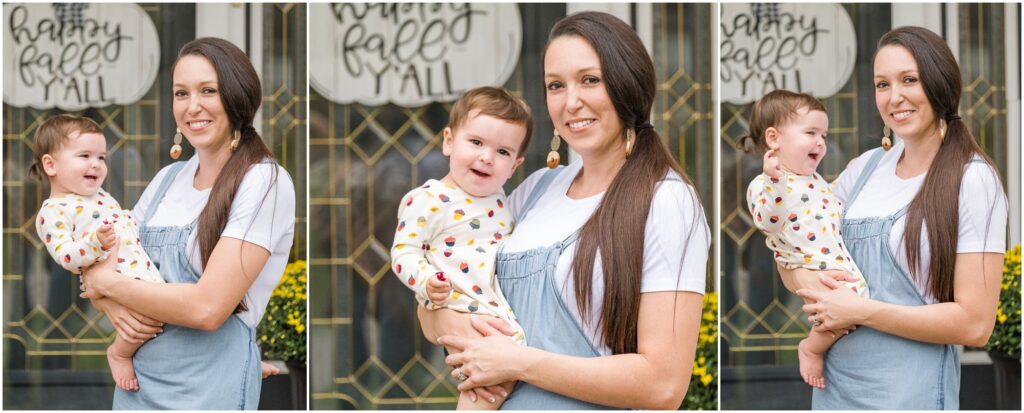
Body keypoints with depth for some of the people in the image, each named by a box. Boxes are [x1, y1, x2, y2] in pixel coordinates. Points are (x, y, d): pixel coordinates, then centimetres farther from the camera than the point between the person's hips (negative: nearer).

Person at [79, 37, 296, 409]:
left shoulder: (264, 182, -12)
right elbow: (96, 271, 11)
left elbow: (208, 307, -20)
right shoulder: (167, 179, 7)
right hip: (137, 380, 6)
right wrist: (112, 305, -11)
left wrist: (107, 284, -9)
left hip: (207, 388, -6)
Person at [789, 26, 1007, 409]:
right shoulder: (867, 167, 5)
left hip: (908, 391, -5)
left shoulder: (973, 180, -11)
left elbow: (975, 324, -16)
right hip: (835, 381, 6)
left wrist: (860, 310, -16)